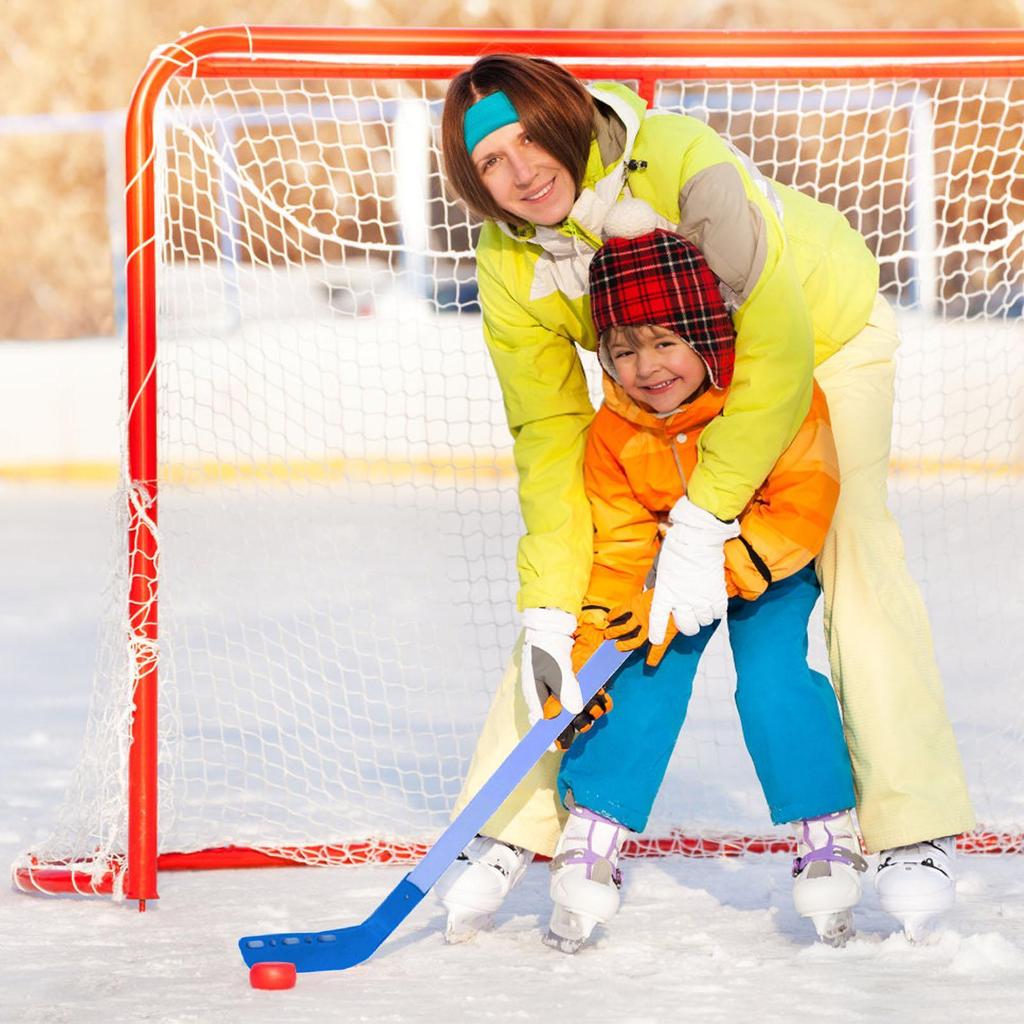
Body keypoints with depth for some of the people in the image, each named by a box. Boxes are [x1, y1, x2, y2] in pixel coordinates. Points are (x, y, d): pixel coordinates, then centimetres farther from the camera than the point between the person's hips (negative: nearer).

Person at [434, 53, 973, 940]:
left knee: (855, 547, -17)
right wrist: (548, 614, -25)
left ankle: (916, 831, -10)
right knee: (582, 565, -6)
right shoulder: (510, 270, -23)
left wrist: (700, 523, -39)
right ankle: (511, 829, 1)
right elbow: (549, 438, -17)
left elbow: (776, 349, -39)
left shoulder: (677, 164, -40)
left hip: (824, 338, -4)